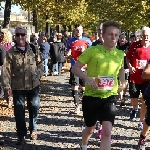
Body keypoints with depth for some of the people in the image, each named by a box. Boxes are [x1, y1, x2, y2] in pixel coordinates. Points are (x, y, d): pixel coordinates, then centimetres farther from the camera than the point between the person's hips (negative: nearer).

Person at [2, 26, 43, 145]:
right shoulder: (11, 52, -4)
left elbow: (40, 63, 11)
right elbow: (6, 70, -7)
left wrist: (38, 74, -3)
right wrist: (7, 86, -13)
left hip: (33, 85, 2)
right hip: (18, 87, -1)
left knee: (34, 107, 11)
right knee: (19, 111, 3)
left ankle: (33, 130, 33)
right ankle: (21, 135, 15)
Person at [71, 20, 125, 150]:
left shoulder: (120, 54, 1)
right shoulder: (92, 51, -12)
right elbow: (75, 68, -9)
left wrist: (123, 81, 6)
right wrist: (87, 77, -26)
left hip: (110, 96, 1)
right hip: (91, 96, -1)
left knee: (107, 131, -16)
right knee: (90, 129, 18)